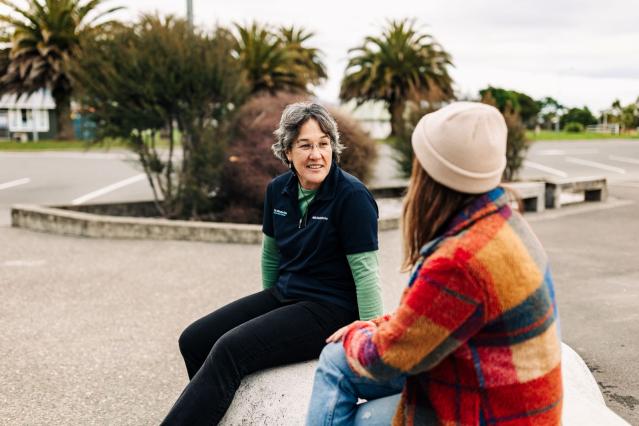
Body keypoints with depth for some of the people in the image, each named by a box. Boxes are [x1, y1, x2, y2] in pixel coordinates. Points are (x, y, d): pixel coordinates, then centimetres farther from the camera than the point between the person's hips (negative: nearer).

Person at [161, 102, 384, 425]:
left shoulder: (352, 196, -18)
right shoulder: (278, 190, 2)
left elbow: (365, 273, -17)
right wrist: (270, 310, 23)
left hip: (330, 311, -7)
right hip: (282, 296, 8)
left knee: (230, 349, -23)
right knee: (193, 340, 1)